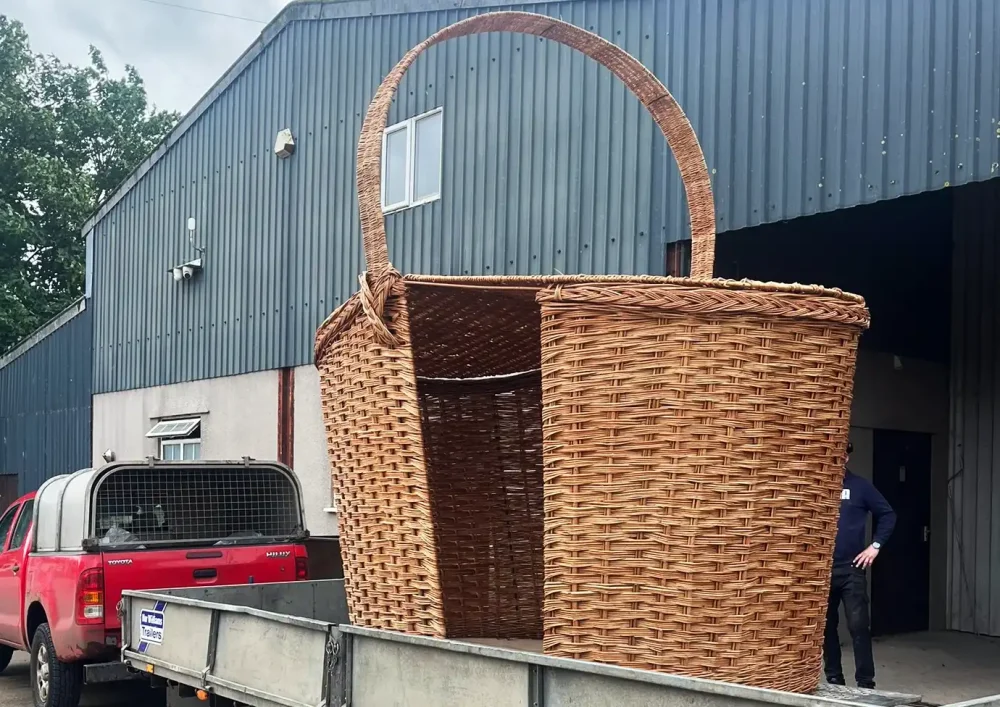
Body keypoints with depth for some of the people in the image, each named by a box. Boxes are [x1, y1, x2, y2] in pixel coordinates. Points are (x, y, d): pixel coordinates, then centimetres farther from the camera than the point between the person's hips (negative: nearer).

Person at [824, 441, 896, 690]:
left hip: (851, 568, -2)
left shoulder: (860, 486, 1)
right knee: (826, 626, 9)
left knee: (858, 625, -4)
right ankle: (833, 680, 20)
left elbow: (887, 515, 6)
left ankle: (866, 683, 4)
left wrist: (875, 545, -2)